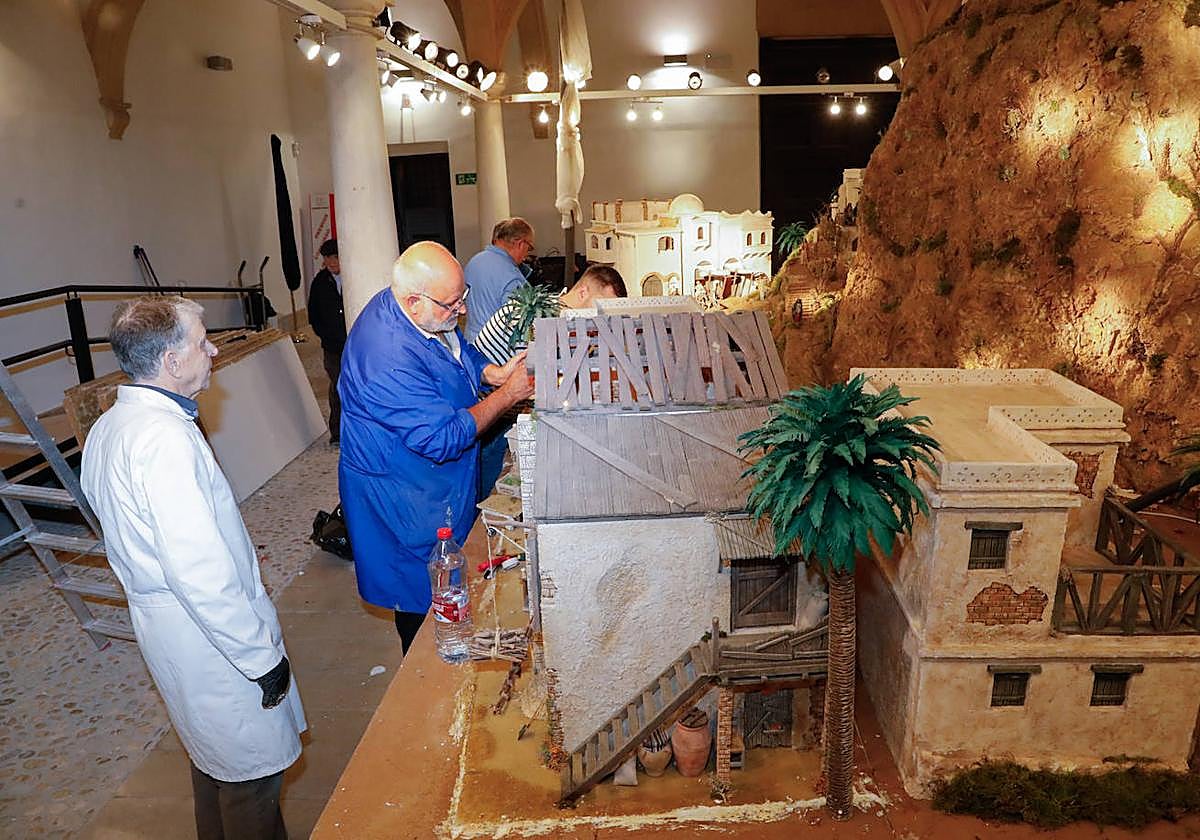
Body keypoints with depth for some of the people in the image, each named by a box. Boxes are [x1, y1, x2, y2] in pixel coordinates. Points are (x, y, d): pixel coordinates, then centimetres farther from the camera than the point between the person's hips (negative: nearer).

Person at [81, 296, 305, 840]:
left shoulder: (107, 428, 5)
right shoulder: (164, 437, -28)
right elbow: (199, 570, -31)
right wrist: (263, 655, -21)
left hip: (161, 625, 10)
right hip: (209, 637, -10)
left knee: (213, 758, 28)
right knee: (252, 773, 8)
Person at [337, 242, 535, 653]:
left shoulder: (417, 312, -6)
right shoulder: (388, 359, -36)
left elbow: (461, 353, 13)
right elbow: (444, 437, -33)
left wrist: (494, 373, -7)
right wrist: (507, 394, -26)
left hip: (438, 484, 9)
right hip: (407, 500, -9)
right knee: (424, 598, 10)